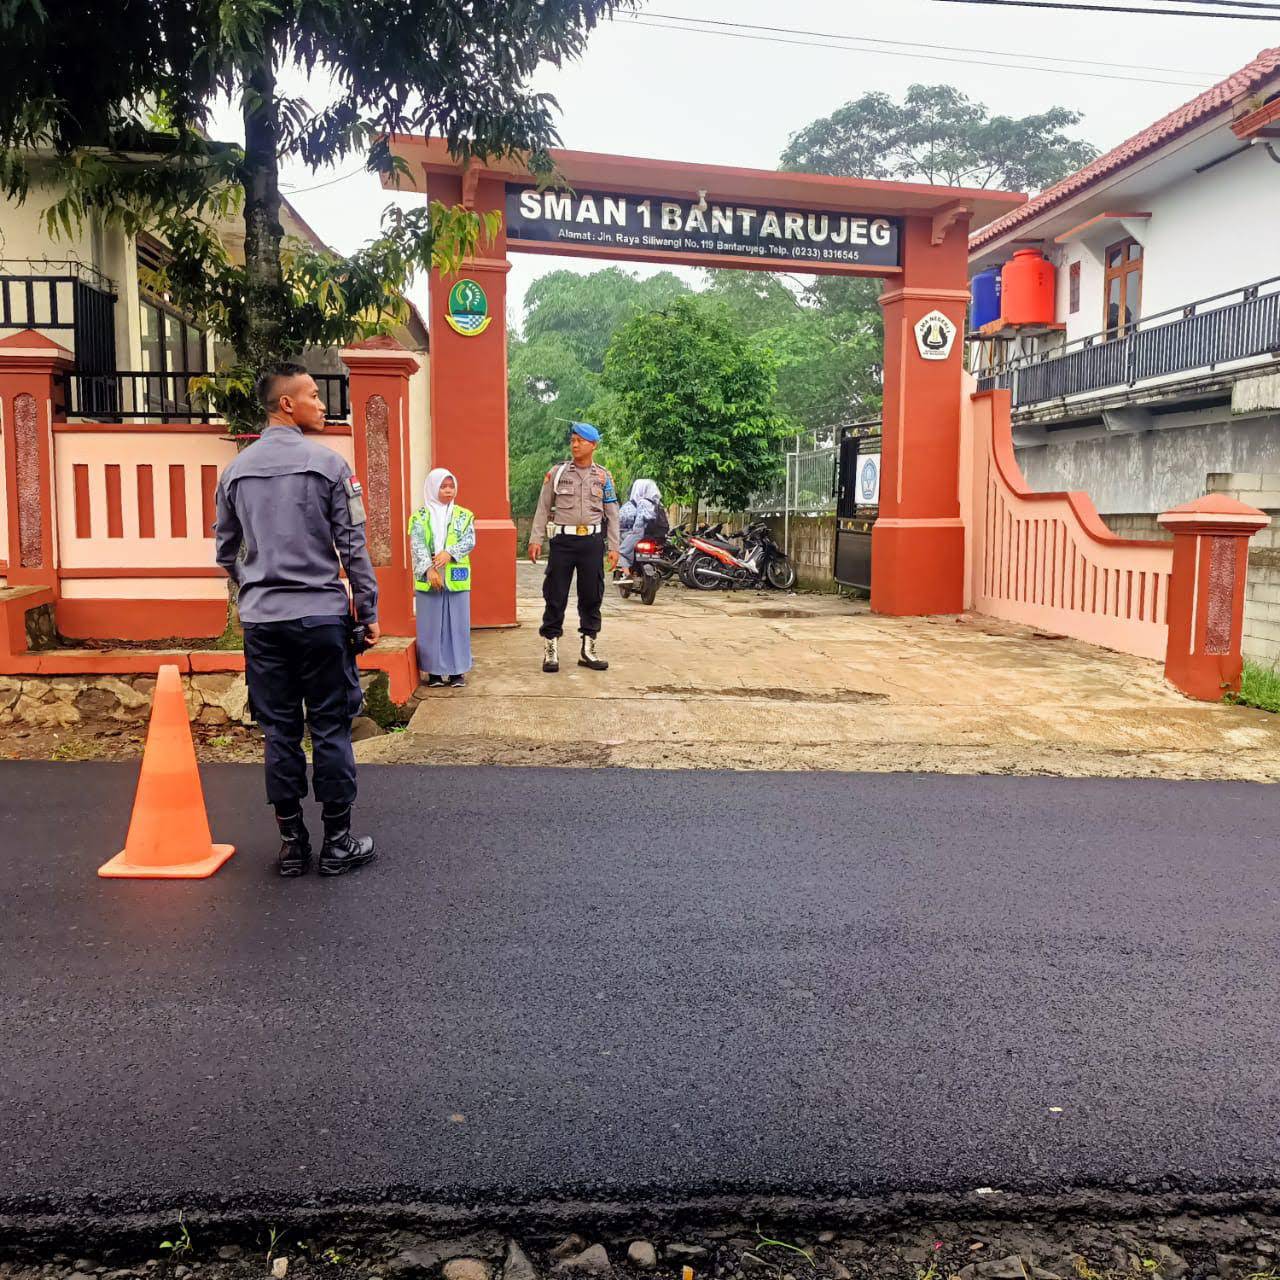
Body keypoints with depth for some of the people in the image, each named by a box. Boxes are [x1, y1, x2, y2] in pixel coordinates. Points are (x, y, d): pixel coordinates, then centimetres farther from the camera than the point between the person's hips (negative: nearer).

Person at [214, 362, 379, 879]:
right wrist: (369, 612, 1)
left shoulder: (236, 471, 8)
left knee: (279, 731, 9)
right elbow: (352, 546, -6)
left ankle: (291, 842, 16)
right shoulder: (327, 463, -6)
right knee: (330, 729, 4)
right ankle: (338, 842, 11)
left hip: (261, 620, 4)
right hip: (322, 617, -4)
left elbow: (226, 552, 15)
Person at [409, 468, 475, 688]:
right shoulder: (420, 516, 3)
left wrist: (449, 553, -21)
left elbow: (469, 540, -3)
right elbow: (417, 545, -8)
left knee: (457, 625, 4)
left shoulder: (464, 515, 9)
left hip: (456, 579, 1)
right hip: (428, 580, -1)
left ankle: (457, 670, 12)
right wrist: (429, 569, -22)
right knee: (431, 626, 4)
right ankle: (434, 671, 12)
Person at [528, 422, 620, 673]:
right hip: (563, 539, -1)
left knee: (591, 596, 6)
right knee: (555, 596, -1)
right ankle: (550, 650, 6)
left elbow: (612, 514, 9)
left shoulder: (603, 477, 8)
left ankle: (588, 650, 15)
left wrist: (613, 547, 3)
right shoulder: (557, 472, 5)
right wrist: (535, 539, -3)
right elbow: (543, 508, 6)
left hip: (592, 541, 1)